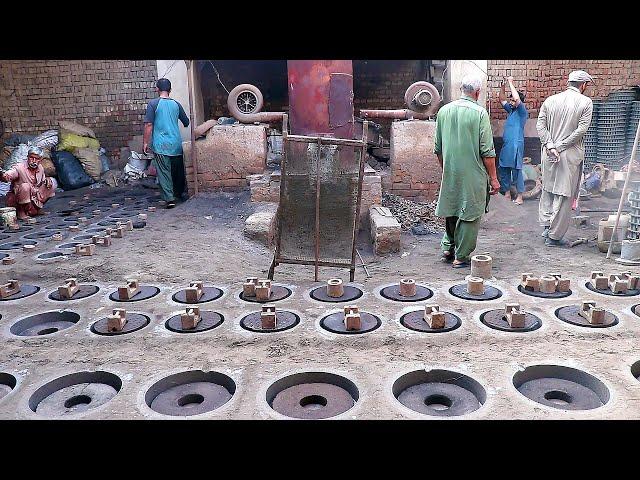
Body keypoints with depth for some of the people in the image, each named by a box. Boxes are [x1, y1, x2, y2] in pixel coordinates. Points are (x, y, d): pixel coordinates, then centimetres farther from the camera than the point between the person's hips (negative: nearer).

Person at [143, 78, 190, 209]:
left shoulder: (153, 104, -6)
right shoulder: (176, 104, 6)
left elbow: (148, 125, -10)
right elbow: (186, 122, 18)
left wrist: (145, 142, -3)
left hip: (160, 145, -4)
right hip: (176, 144, 4)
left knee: (164, 172, -2)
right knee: (178, 171, 17)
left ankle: (169, 199, -9)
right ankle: (180, 194, 31)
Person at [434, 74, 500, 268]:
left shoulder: (443, 111, 3)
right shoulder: (479, 113, -12)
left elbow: (438, 148, 10)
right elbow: (487, 152, -13)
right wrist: (493, 178, -5)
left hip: (450, 174, 5)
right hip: (472, 174, -5)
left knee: (451, 210, 21)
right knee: (469, 215, 5)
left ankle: (448, 247, 26)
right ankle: (461, 256, 11)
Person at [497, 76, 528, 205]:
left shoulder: (522, 112, -7)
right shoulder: (511, 110, 15)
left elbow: (517, 99, -23)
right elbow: (501, 99, 21)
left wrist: (511, 83, -15)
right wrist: (503, 85, 5)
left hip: (516, 145, -8)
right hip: (506, 145, 8)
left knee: (516, 170, -5)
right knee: (503, 169, 11)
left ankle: (520, 197, 1)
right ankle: (507, 194, 20)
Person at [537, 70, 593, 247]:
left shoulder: (550, 100, 6)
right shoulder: (586, 102, -4)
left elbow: (540, 125, -2)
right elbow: (581, 129, -13)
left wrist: (550, 145, -8)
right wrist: (561, 146, -10)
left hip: (548, 153, 4)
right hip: (570, 155, -4)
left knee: (547, 189, 19)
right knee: (564, 195, 2)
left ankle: (546, 226, 20)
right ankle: (554, 236, 5)